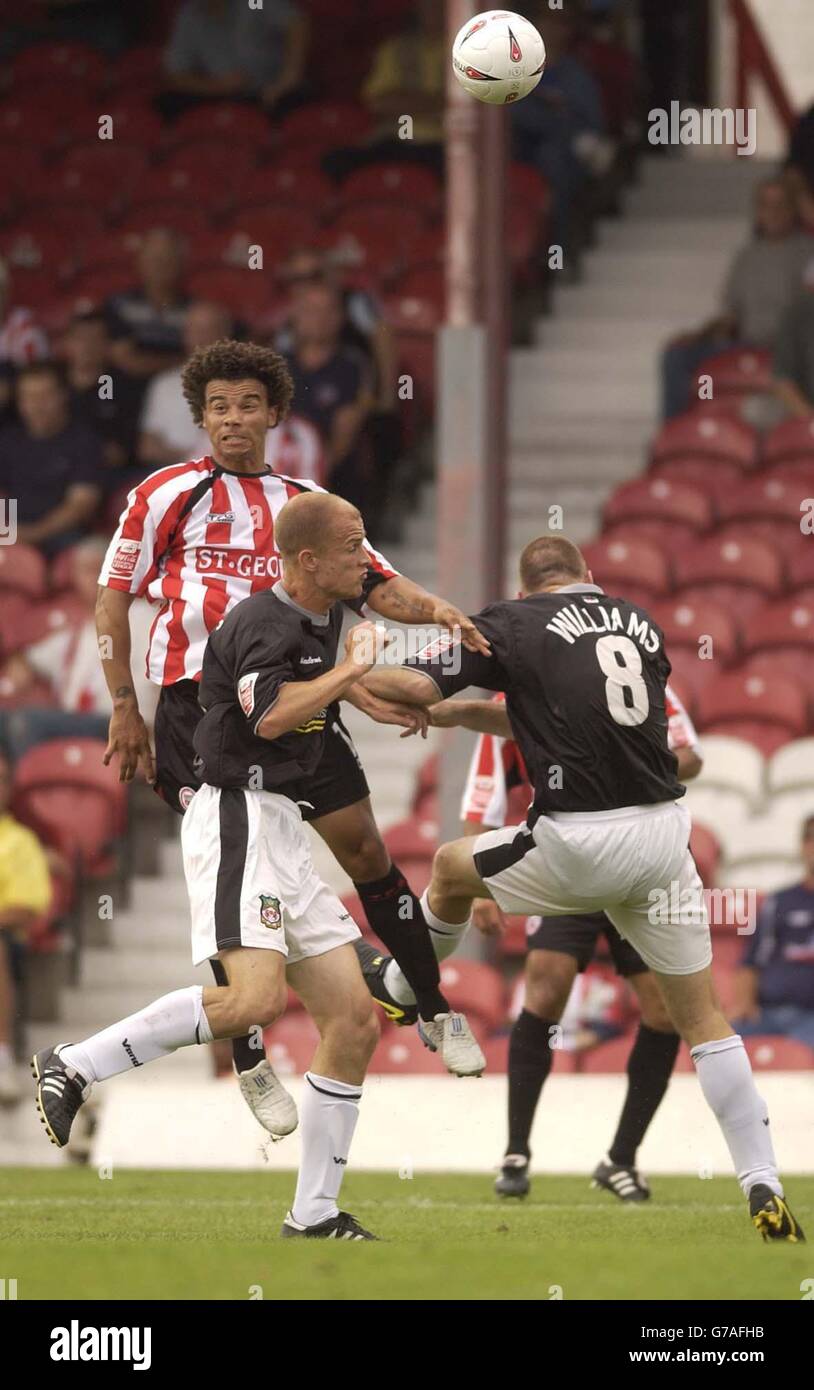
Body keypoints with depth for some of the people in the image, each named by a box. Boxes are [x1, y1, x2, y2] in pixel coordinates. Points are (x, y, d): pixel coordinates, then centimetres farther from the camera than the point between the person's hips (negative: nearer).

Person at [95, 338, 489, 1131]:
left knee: (364, 850, 0)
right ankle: (250, 1065, 4)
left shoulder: (304, 503, 14)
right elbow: (113, 598, 5)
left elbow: (372, 585, 10)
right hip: (198, 705, -3)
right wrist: (125, 709, -1)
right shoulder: (168, 494, 4)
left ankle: (434, 1011, 16)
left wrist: (435, 610, -11)